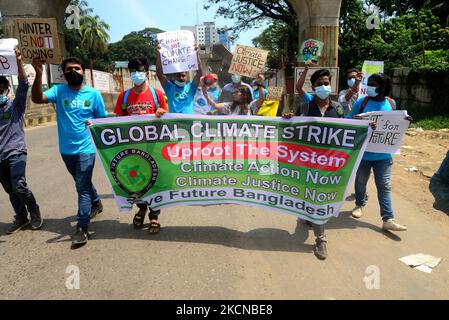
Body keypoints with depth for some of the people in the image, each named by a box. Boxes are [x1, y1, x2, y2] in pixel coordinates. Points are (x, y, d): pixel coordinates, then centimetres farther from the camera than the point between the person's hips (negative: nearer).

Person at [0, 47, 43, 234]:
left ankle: (34, 212, 4)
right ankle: (21, 218, 24)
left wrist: (19, 62, -25)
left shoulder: (16, 105, 1)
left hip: (15, 152, -5)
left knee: (19, 186, -17)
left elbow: (23, 85, -13)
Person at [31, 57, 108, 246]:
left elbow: (103, 119, 2)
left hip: (86, 149, -3)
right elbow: (37, 99, -18)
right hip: (66, 149, 3)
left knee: (82, 186, -5)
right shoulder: (58, 91, -1)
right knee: (83, 182, 21)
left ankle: (82, 227, 1)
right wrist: (39, 74, -30)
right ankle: (96, 203, 46)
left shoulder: (93, 94, -3)